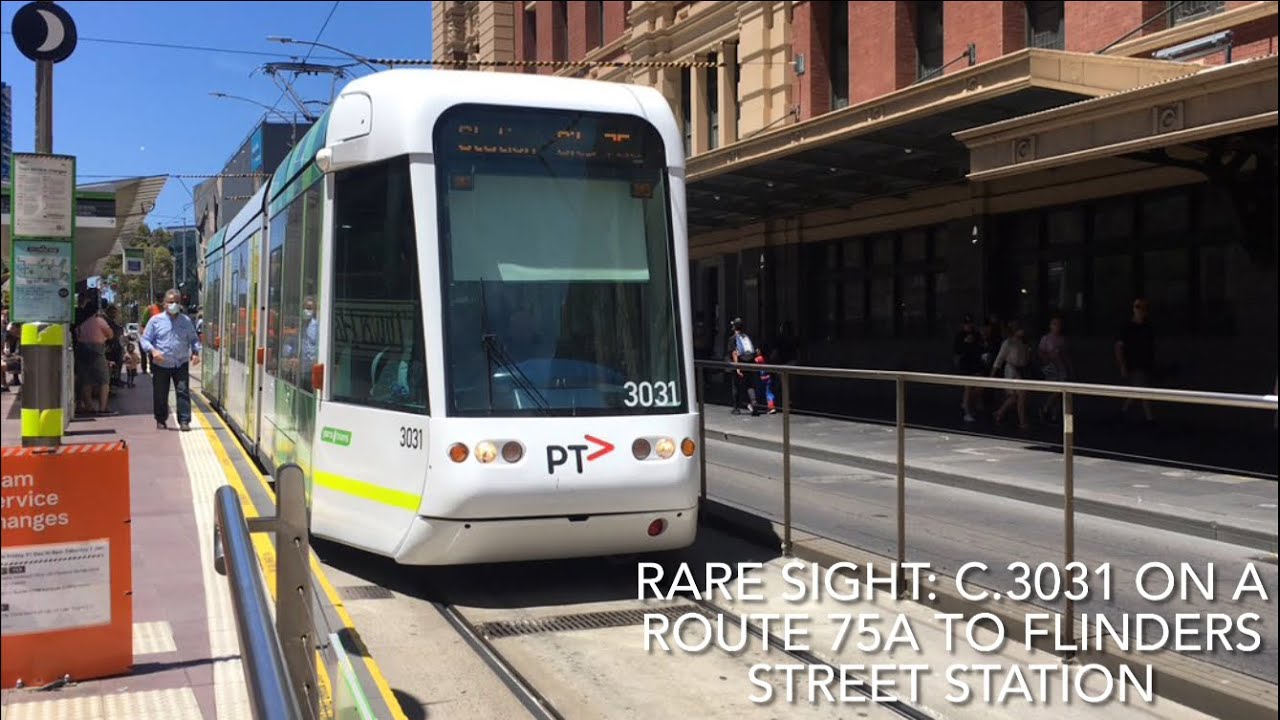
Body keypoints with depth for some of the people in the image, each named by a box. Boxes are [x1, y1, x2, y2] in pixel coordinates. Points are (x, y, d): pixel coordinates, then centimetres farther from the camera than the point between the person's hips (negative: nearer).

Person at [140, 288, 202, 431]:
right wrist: (153, 350, -18)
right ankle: (161, 420, 22)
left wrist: (195, 352, -5)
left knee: (183, 391, -6)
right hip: (160, 365, -1)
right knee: (160, 394, 7)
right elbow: (145, 339, 1)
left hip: (181, 364, 1)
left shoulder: (186, 321, 7)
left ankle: (184, 421, -4)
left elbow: (194, 339, 15)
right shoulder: (155, 320, 0)